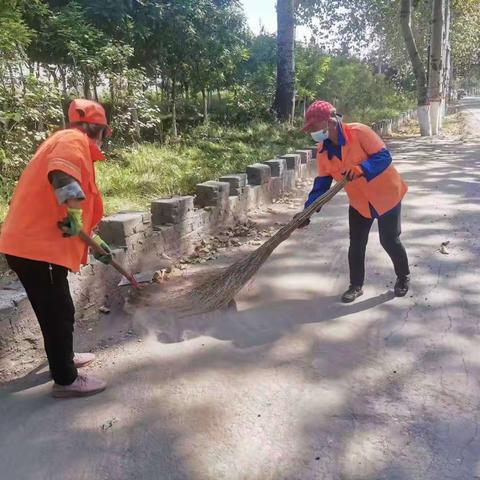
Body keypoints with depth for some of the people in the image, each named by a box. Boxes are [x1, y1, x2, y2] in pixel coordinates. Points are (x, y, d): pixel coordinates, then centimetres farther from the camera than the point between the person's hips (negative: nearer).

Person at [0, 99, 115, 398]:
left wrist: (95, 242, 33)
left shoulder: (69, 143, 23)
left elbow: (81, 211, 29)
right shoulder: (73, 140, -8)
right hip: (37, 246, -10)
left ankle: (63, 358, 40)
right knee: (58, 313, 1)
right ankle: (66, 380, 15)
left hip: (36, 242, 10)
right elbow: (61, 174, -33)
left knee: (58, 310, 23)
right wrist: (74, 212, -36)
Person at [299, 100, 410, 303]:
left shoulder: (359, 132, -24)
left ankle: (403, 277, 31)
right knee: (356, 245, 5)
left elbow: (384, 156, -24)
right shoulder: (323, 150, -6)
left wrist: (360, 169, -39)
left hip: (385, 195, -5)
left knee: (389, 241, 5)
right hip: (359, 202, 5)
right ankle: (356, 286, 23)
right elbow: (322, 183, -1)